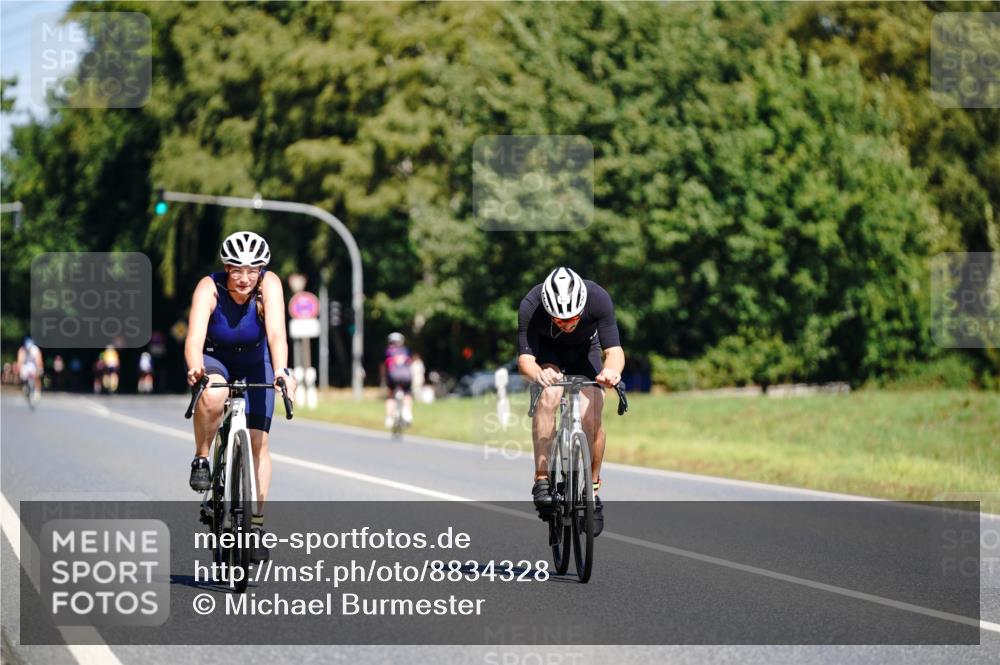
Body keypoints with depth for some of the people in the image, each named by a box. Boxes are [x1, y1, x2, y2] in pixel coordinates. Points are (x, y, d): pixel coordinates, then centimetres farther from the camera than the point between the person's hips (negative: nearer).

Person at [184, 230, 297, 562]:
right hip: (214, 358, -1)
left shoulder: (269, 285, -28)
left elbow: (276, 334, -40)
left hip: (254, 362, 1)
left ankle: (256, 524, 1)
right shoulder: (209, 289, -29)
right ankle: (201, 460, -12)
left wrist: (281, 371, -58)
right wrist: (195, 368, -62)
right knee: (213, 396, -36)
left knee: (258, 440, -9)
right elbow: (194, 338, -42)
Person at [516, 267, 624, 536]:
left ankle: (593, 488, 0)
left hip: (585, 350, 1)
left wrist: (612, 370, -58)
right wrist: (537, 373, -60)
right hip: (546, 351, -1)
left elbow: (614, 350, -35)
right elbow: (524, 358, -37)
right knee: (548, 396, -31)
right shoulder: (530, 307, -36)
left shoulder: (599, 299, -35)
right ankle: (542, 479, -25)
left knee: (592, 415, -19)